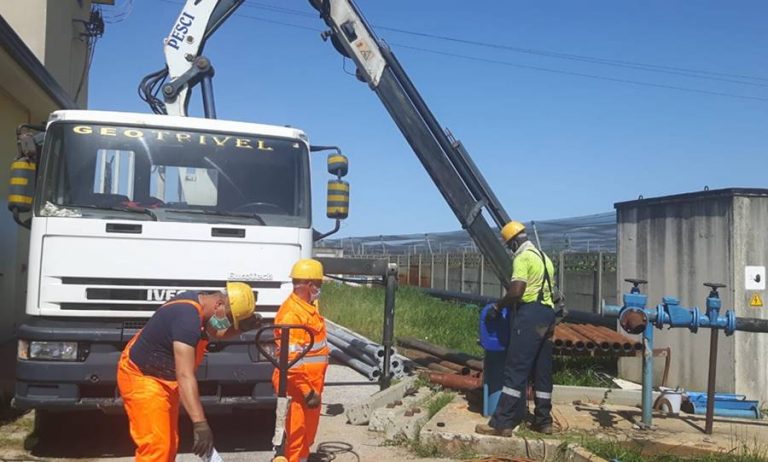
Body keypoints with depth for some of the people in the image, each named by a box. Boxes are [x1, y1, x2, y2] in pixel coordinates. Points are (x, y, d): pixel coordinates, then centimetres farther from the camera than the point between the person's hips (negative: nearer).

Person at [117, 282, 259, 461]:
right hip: (142, 378, -10)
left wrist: (240, 327, -4)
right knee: (156, 447, -14)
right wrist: (200, 423, -44)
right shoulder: (187, 317, -32)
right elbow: (185, 376, -39)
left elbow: (214, 333, 18)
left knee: (169, 444, 16)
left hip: (163, 378, 10)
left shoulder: (197, 301, -3)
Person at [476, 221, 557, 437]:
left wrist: (498, 306, -3)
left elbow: (516, 291, -18)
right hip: (547, 313, 9)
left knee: (515, 369, -10)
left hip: (530, 313, -9)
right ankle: (543, 421, 17)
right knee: (543, 370, 12)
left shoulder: (523, 258, -8)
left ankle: (502, 423, -10)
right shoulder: (544, 257, 20)